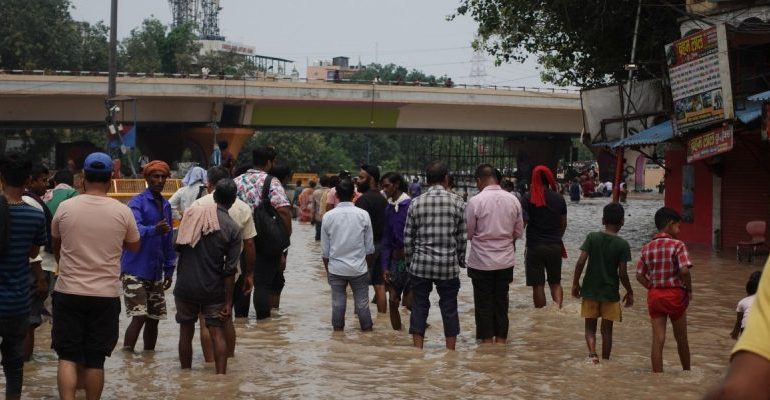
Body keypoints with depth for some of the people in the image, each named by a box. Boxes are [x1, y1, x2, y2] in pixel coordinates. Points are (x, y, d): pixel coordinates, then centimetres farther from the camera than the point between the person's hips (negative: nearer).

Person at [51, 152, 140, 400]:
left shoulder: (65, 208, -3)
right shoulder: (122, 212, -4)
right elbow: (134, 247, 12)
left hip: (68, 292, 0)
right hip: (106, 295, 0)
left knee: (68, 356, 4)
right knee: (95, 359, 8)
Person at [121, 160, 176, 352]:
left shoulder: (166, 205, 14)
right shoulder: (137, 202, -8)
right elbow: (135, 229, -26)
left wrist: (169, 270, 16)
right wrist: (154, 229, -46)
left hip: (155, 272, 7)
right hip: (135, 270, -7)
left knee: (154, 319, 9)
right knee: (139, 317, -14)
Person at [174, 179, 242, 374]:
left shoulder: (192, 214, -2)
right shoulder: (233, 228, -8)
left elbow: (178, 246, 8)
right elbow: (230, 270, -9)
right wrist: (228, 302, -5)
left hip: (185, 286, 2)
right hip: (213, 290, -2)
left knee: (186, 332, 14)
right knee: (217, 333, 3)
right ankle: (221, 376, -4)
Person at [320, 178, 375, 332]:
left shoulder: (328, 216, -4)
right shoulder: (363, 215, -6)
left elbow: (325, 250, 2)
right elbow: (369, 248, 0)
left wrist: (327, 270, 14)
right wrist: (369, 266, 15)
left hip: (336, 269, 1)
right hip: (359, 268, -1)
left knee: (337, 303, 7)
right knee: (362, 303, 6)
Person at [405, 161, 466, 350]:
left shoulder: (416, 203, -1)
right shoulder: (457, 203, -4)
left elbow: (408, 237, 2)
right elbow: (462, 237, 0)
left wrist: (410, 259, 15)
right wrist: (461, 260, 13)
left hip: (420, 264, 1)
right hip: (449, 265, -1)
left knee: (419, 307, 9)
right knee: (449, 308, 8)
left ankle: (418, 350, 11)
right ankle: (450, 351, 14)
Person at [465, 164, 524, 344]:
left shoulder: (475, 201, -15)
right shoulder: (513, 200, -2)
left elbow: (468, 233, -7)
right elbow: (518, 232, 6)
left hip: (481, 261, -4)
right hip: (506, 261, 4)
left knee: (484, 304, 8)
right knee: (501, 301, 14)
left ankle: (487, 341, 14)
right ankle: (501, 340, 20)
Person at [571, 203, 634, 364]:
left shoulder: (592, 237, -6)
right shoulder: (622, 245, -9)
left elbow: (581, 261, -11)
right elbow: (622, 273, -10)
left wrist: (575, 283, 1)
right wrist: (630, 292, 4)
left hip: (590, 290, 1)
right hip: (611, 293, -1)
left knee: (590, 327, 9)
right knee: (607, 329, 11)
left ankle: (592, 353, -14)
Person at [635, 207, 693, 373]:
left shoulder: (647, 247, 5)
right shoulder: (677, 245, -10)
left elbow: (640, 276, 3)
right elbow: (684, 271, -21)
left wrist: (653, 288, 10)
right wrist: (689, 290, -7)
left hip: (654, 295, 3)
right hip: (675, 294, -3)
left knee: (657, 340, 1)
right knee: (681, 339, 15)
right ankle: (687, 371, 31)